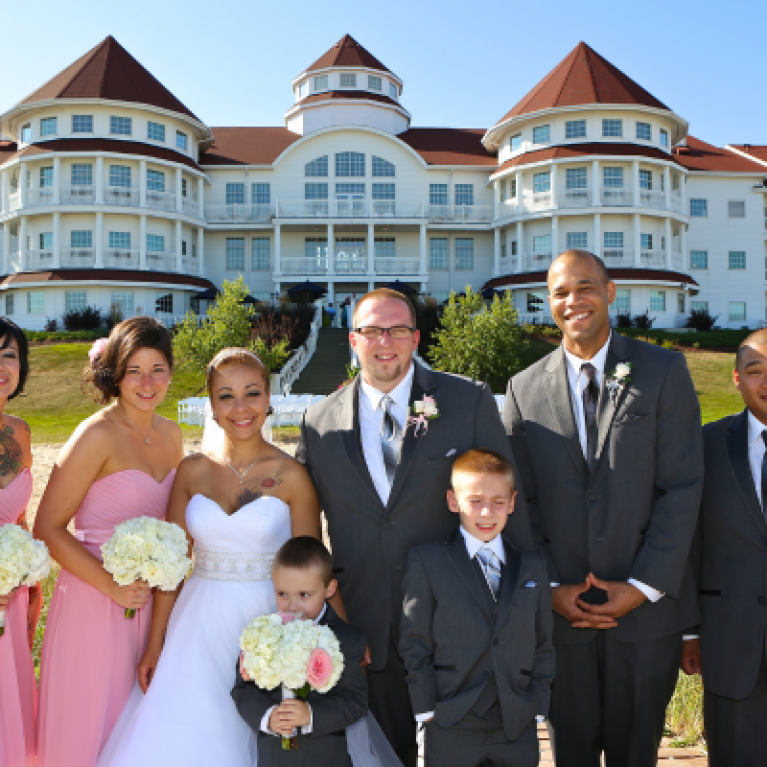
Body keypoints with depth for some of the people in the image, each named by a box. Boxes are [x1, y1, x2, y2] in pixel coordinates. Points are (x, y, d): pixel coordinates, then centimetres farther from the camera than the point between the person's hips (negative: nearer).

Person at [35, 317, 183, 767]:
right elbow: (48, 529, -14)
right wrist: (111, 585, -19)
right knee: (91, 728, 9)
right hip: (94, 601, -6)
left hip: (150, 601, 6)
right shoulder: (98, 435, -15)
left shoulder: (171, 435, 5)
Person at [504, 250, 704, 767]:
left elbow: (683, 488, -7)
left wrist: (643, 586, -11)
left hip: (647, 607, -1)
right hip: (560, 609, 2)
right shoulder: (525, 389, 3)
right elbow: (520, 501, 3)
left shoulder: (665, 371, -2)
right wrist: (550, 588, -6)